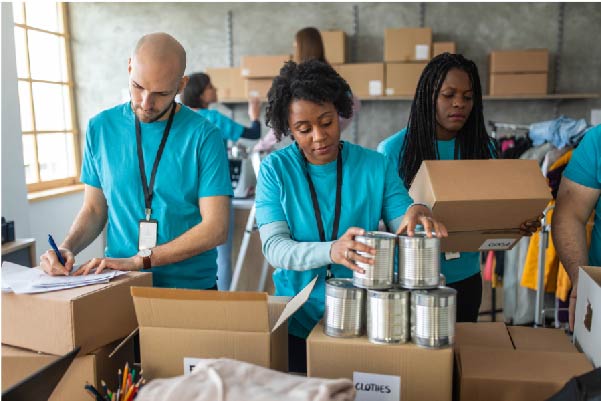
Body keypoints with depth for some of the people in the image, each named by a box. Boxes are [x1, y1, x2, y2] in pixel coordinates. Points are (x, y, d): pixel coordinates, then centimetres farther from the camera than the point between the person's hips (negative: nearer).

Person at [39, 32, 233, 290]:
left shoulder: (203, 135, -7)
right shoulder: (101, 128, 5)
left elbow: (216, 228, -11)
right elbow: (94, 209, 12)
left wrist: (138, 261, -15)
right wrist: (67, 248, -7)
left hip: (190, 286, -1)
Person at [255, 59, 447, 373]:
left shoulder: (375, 165, -5)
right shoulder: (275, 169, -8)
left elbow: (404, 230, -4)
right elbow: (273, 246, -17)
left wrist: (416, 213, -28)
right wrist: (331, 251, -36)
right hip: (297, 322, 0)